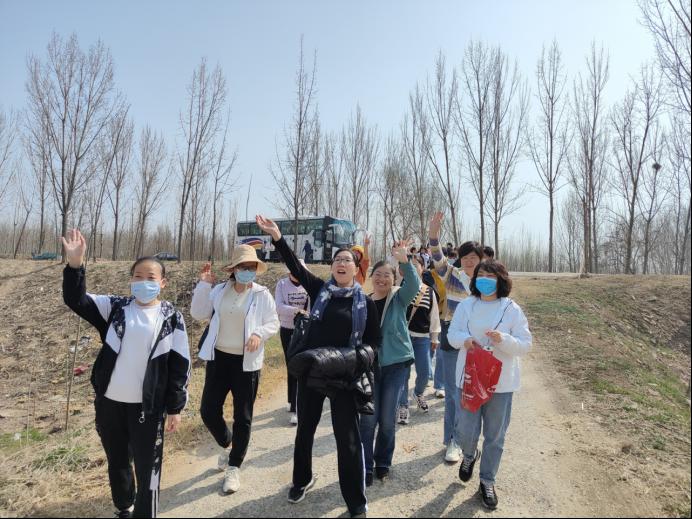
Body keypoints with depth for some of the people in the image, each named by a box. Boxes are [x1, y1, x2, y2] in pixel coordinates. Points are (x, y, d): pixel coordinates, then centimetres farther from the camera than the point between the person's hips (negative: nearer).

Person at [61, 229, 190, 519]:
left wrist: (175, 407, -5)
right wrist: (75, 264, -26)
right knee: (117, 461, 21)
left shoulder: (171, 318, -6)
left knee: (147, 467, 4)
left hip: (148, 406, -3)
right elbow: (76, 299, -10)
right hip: (109, 401, 4)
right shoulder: (115, 308, 1)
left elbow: (180, 365, -5)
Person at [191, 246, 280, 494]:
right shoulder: (218, 290, 2)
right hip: (218, 357, 3)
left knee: (243, 417, 5)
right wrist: (203, 284, -8)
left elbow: (273, 323, -4)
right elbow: (197, 314, -1)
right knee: (208, 411, 8)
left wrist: (259, 334, -25)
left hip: (246, 362, -3)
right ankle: (226, 445, 40)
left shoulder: (262, 294, -6)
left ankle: (233, 468, 23)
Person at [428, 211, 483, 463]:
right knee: (452, 392, 7)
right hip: (452, 341, -1)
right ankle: (454, 438, 24)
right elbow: (438, 260, -23)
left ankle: (455, 440, 24)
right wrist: (434, 235, -40)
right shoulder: (452, 275, -3)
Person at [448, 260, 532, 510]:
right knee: (467, 430, 7)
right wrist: (465, 339, -19)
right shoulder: (466, 305, -1)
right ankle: (469, 455, 43)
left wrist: (503, 339, -26)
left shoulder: (512, 309, -7)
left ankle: (487, 481, 32)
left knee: (495, 435, 11)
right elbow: (452, 333, 4)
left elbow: (525, 345, -7)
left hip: (501, 381, -1)